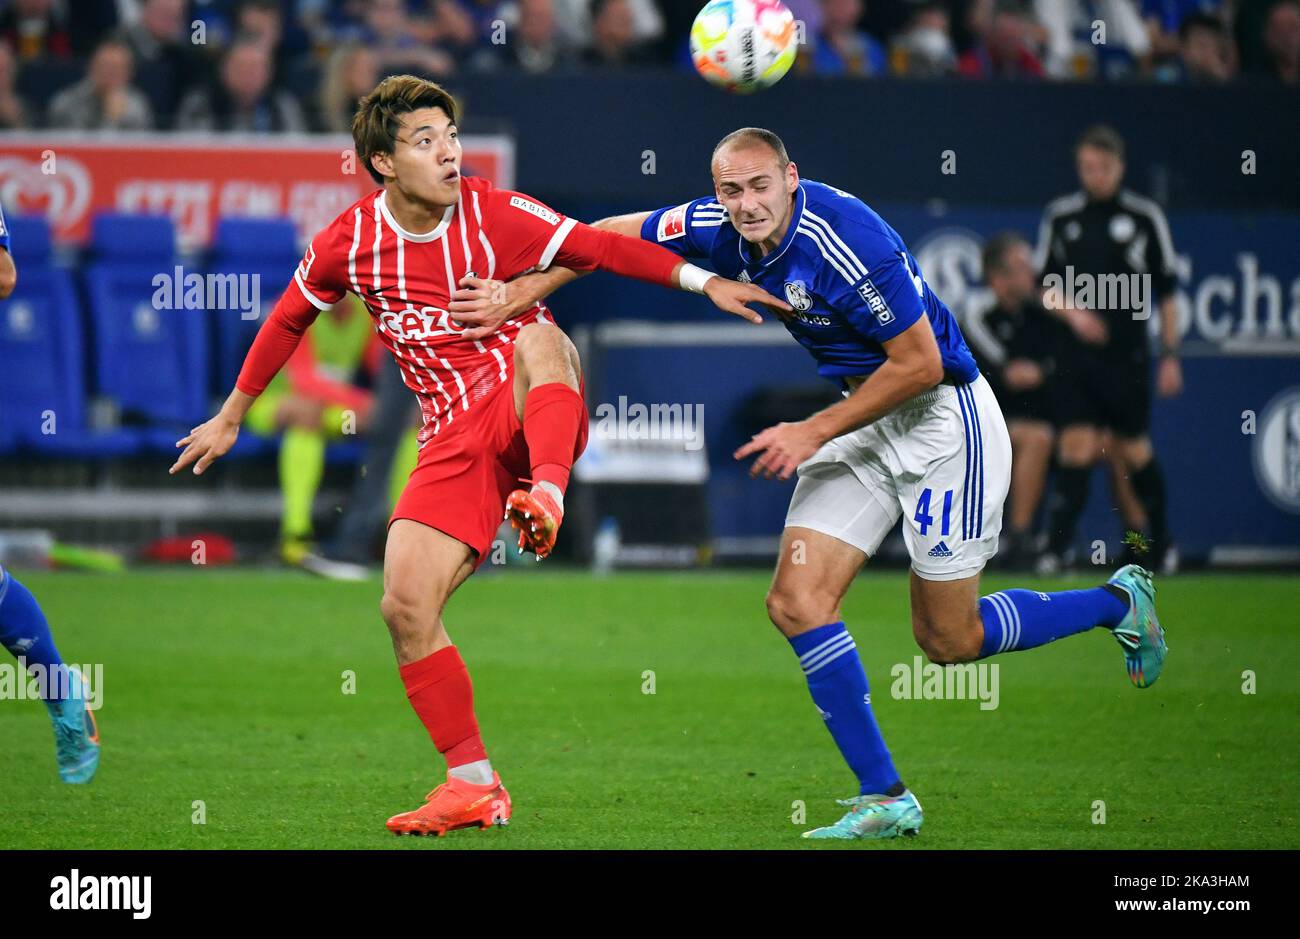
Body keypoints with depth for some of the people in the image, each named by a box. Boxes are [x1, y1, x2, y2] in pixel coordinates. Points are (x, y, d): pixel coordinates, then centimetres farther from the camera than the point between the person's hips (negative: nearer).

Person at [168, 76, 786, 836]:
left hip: (530, 416, -2)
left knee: (539, 341, -35)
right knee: (406, 606, -11)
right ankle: (474, 787, -2)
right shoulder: (350, 243, 1)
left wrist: (704, 281, -17)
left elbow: (597, 247, -7)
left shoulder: (494, 215, -5)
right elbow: (288, 321, 17)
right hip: (454, 439, 3)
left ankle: (547, 496, -57)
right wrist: (232, 418, 26)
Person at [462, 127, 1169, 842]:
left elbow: (920, 363, -23)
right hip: (866, 421, 7)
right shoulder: (721, 226, -7)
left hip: (944, 416, -7)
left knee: (948, 641, 1)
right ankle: (884, 801, -1)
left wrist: (814, 432, -18)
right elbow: (610, 236, 7)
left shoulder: (844, 240, -29)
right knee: (797, 603, -7)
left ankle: (1120, 603, 24)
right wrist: (518, 298, -2)